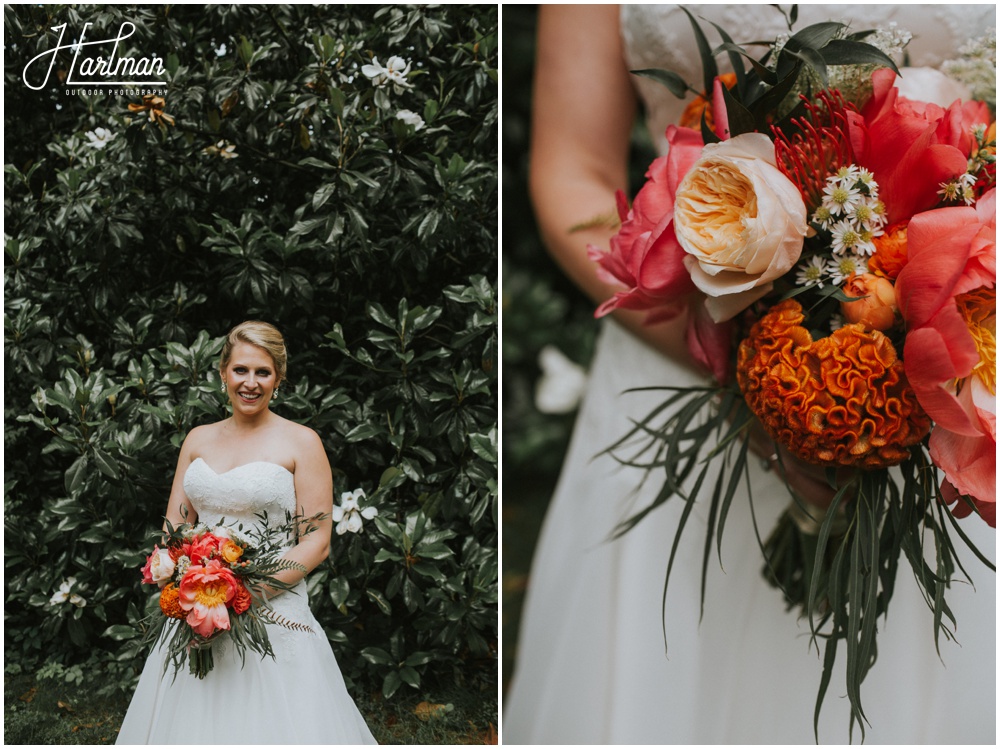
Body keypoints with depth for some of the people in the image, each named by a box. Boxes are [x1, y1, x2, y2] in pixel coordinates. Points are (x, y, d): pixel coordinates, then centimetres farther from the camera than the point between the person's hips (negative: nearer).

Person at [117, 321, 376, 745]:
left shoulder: (301, 442, -2)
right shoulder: (198, 439, 12)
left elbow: (317, 541, -7)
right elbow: (174, 526, 14)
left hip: (273, 609, -4)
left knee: (270, 721, -2)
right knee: (192, 721, 10)